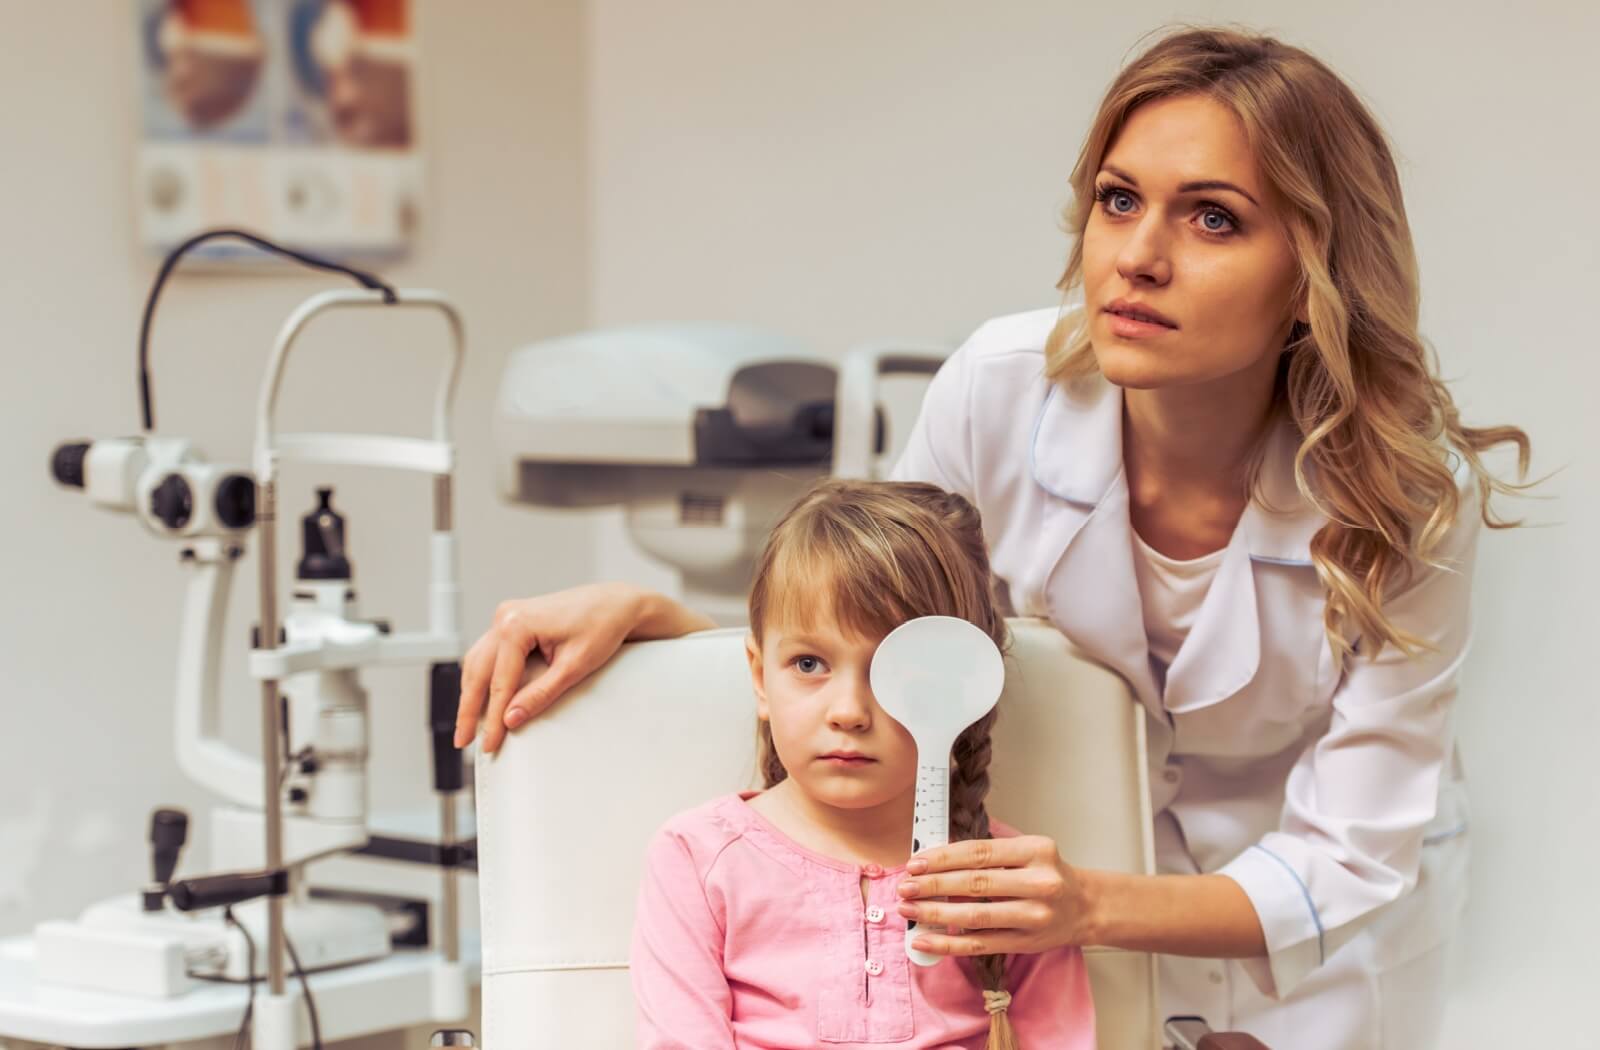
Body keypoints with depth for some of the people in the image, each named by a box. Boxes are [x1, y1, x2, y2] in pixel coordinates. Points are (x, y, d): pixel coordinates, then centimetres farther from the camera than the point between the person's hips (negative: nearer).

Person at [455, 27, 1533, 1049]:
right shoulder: (1000, 391, -24)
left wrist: (1092, 906, -45)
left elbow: (1340, 867, -27)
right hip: (1092, 849, 1)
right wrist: (642, 611, -26)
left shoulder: (1411, 499, -29)